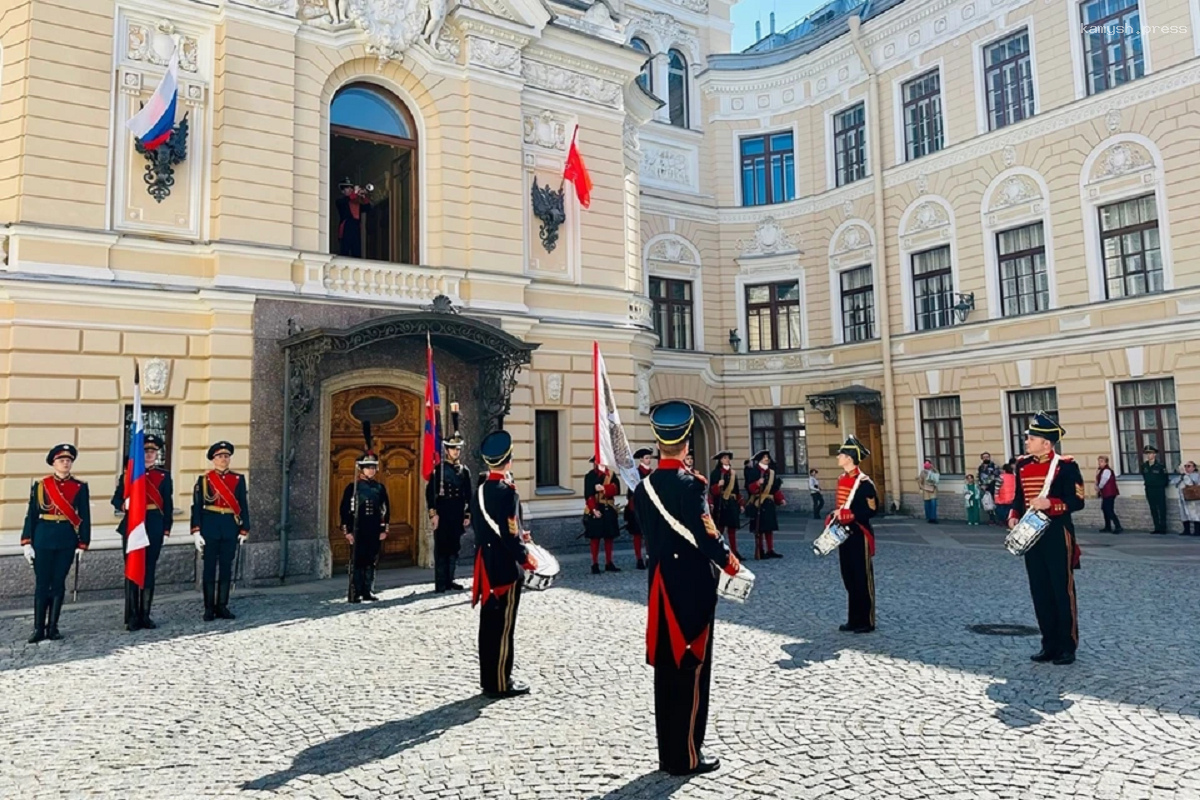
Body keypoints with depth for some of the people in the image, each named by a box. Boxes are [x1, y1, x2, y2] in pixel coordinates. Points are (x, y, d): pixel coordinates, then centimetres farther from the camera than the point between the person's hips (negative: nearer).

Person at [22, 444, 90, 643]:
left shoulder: (80, 487, 3)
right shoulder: (40, 485, 3)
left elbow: (85, 517, 3)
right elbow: (31, 514, 2)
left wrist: (82, 544, -2)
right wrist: (27, 542, -4)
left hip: (67, 540, 0)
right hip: (43, 538, 0)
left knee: (59, 583, 6)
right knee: (42, 583, 2)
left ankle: (52, 627, 14)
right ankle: (39, 628, 9)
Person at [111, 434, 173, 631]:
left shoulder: (164, 476, 6)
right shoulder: (128, 473, 5)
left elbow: (168, 505, 6)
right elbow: (116, 499, 4)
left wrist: (166, 528, 1)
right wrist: (124, 505, -19)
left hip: (154, 527, 1)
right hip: (132, 525, -1)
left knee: (149, 570, 6)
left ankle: (145, 615, 13)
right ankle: (132, 617, 8)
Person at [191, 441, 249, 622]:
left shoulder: (239, 479, 7)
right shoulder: (204, 479, 1)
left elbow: (243, 506, 7)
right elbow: (197, 507, -1)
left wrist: (244, 531, 3)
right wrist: (197, 532, -8)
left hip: (230, 528, 2)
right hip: (210, 527, -2)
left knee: (226, 568, 7)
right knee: (210, 568, 4)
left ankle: (222, 606, 14)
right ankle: (209, 608, 10)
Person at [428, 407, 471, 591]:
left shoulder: (465, 471, 11)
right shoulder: (438, 469, -3)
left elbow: (468, 495, 13)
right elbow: (430, 492, -7)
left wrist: (467, 515, 8)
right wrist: (433, 513, -13)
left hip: (457, 516, 5)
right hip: (442, 514, -5)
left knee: (454, 548, 9)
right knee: (441, 548, -2)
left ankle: (449, 581, 18)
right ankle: (440, 583, 2)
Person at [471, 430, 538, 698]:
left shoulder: (481, 489, 8)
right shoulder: (506, 491, -19)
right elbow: (510, 535, -22)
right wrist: (526, 558, -12)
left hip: (486, 565, 8)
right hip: (505, 567, -8)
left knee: (488, 623, 14)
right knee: (503, 625, 0)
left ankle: (489, 678, 23)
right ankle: (500, 683, 8)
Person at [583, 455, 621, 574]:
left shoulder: (611, 474, 8)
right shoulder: (590, 476, -5)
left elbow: (616, 489, -5)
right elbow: (588, 495, -11)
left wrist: (603, 488, -19)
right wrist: (594, 509, -20)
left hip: (609, 509, 4)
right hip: (595, 510, -4)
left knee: (609, 537, 10)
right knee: (595, 538, 1)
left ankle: (609, 564, 18)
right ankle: (595, 565, 7)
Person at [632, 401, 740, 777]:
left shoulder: (644, 486, 4)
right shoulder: (690, 483, -16)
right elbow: (706, 535, -19)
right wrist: (730, 562, -4)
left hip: (660, 585, 7)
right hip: (694, 586, -7)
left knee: (665, 669, 13)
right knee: (691, 669, 3)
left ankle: (668, 752, 23)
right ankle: (687, 755, 12)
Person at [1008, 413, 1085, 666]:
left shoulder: (1066, 466, -9)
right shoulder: (1023, 465, 9)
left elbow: (1077, 501, -11)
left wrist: (1050, 503, -25)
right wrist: (1014, 517, 0)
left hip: (1057, 536, -6)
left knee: (1062, 591, 3)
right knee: (1040, 591, 10)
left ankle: (1068, 646, 15)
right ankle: (1050, 643, 20)